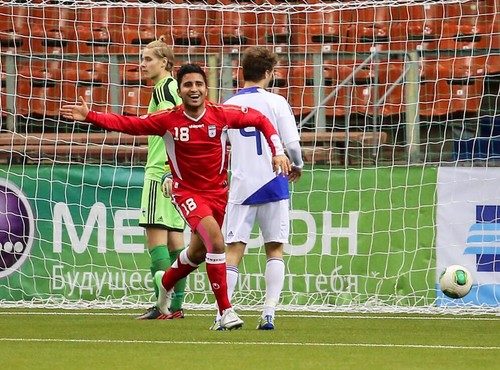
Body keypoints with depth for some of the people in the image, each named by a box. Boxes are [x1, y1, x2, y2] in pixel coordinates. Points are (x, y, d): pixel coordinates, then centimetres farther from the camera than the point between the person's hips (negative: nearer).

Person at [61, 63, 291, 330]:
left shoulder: (222, 115, -10)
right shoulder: (167, 120, -13)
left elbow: (260, 120, 2)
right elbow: (127, 124, -9)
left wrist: (277, 152, -7)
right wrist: (89, 116, -18)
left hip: (218, 191, 3)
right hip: (186, 191, -3)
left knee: (198, 252, 18)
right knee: (216, 240, -25)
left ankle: (165, 282, 52)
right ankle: (225, 311, -19)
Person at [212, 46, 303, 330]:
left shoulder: (228, 105, 4)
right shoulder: (276, 102, -4)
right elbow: (292, 143, -7)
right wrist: (297, 166, 12)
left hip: (241, 187, 2)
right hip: (272, 185, -2)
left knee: (233, 251, 2)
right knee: (275, 250, 7)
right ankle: (269, 313, -1)